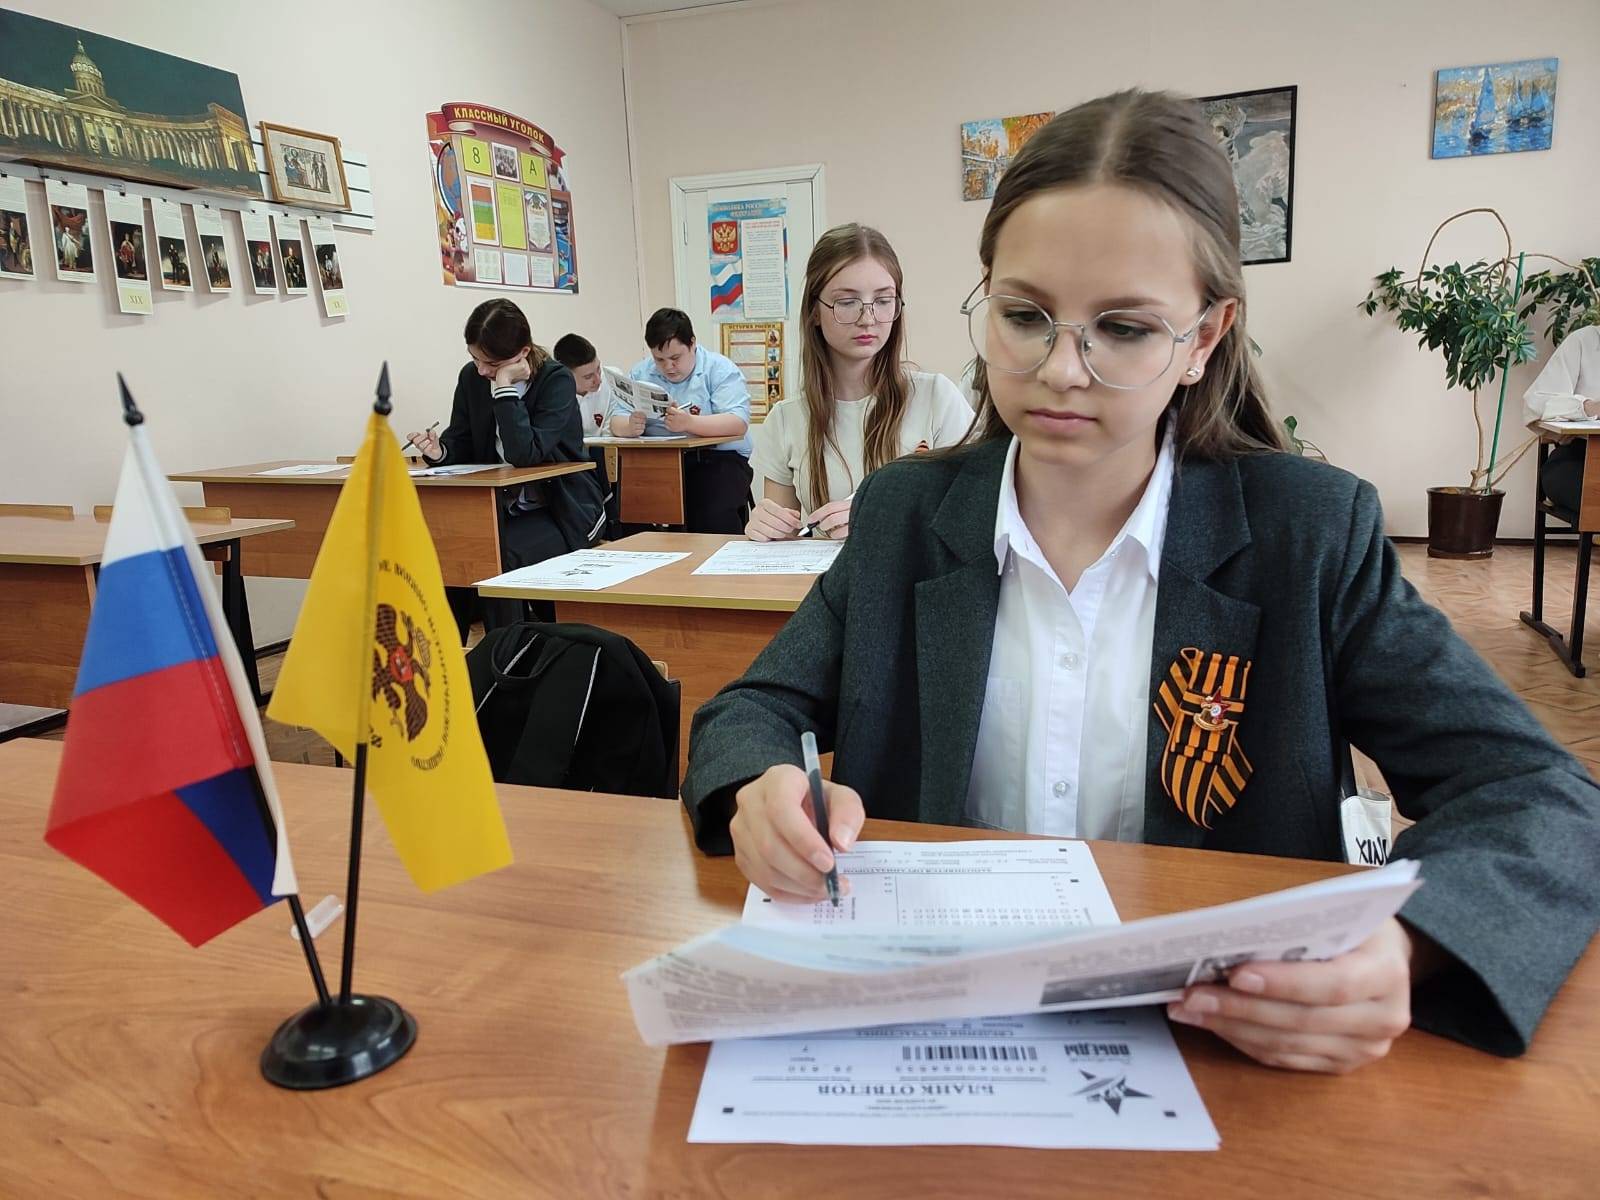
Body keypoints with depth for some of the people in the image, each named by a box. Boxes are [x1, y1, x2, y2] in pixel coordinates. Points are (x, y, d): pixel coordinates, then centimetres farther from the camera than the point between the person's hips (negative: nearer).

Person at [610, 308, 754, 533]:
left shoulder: (720, 369, 0)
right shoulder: (640, 373, 13)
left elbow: (738, 423, -13)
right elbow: (617, 422, 8)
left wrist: (689, 423, -29)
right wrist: (630, 427, -18)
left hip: (717, 458, -3)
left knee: (715, 519, -31)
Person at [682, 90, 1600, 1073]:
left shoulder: (1311, 532, -5)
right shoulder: (903, 513, 0)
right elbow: (753, 711, 2)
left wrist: (1403, 949, -29)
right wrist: (763, 789, -22)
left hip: (1232, 1047, -1)